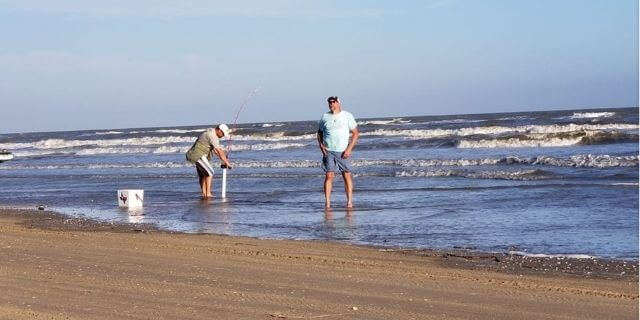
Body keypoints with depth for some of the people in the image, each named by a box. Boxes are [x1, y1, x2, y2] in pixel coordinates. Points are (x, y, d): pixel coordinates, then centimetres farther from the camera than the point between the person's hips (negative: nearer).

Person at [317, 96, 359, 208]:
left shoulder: (347, 116, 2)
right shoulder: (325, 117, 8)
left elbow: (355, 133, 3)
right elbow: (319, 133, 19)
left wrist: (349, 148, -8)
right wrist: (321, 145, 2)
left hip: (343, 152, -1)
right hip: (328, 151, 1)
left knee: (347, 176, 0)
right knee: (328, 176, -7)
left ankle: (349, 202, 6)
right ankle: (327, 203, -7)